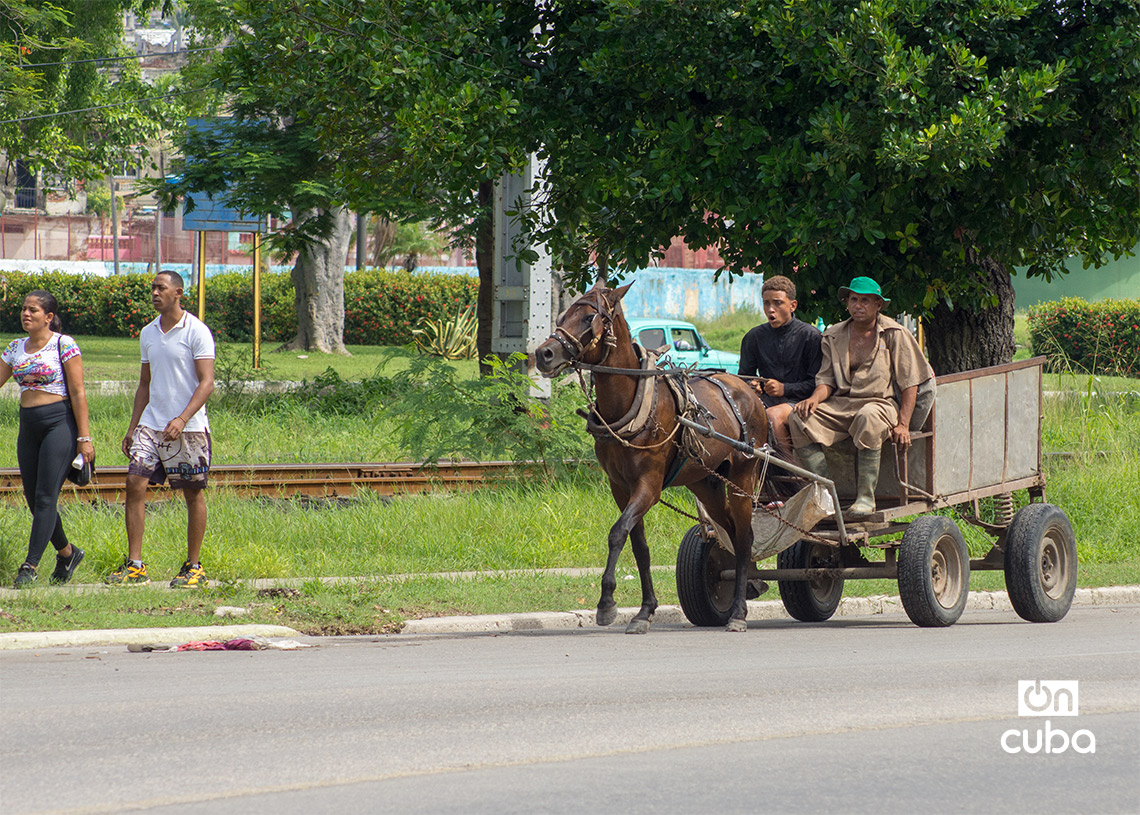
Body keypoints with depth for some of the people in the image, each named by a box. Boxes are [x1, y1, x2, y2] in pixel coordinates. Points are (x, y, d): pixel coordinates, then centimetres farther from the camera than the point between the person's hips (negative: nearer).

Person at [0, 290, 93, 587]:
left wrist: (84, 438, -12)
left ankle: (31, 566, -14)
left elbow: (78, 393, -9)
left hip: (59, 424, -7)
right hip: (28, 428, 7)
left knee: (45, 496, -12)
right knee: (33, 498, 8)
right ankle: (67, 552, 27)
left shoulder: (64, 345, -7)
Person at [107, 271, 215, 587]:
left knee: (193, 493, 1)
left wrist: (182, 420, -23)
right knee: (135, 484, -6)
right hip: (151, 424, 6)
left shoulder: (196, 332, -7)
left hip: (189, 428, -6)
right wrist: (132, 428, 15)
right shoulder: (148, 333, 13)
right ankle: (134, 565, -3)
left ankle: (193, 566, 10)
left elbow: (206, 383, -12)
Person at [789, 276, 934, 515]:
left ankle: (866, 497, -33)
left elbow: (910, 383, 0)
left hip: (881, 402, -4)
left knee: (868, 419, -41)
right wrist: (815, 397, -12)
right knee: (800, 418, -23)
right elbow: (827, 379, 13)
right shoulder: (834, 336, 14)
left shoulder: (895, 334, 2)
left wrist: (902, 424, -10)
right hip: (841, 404, 4)